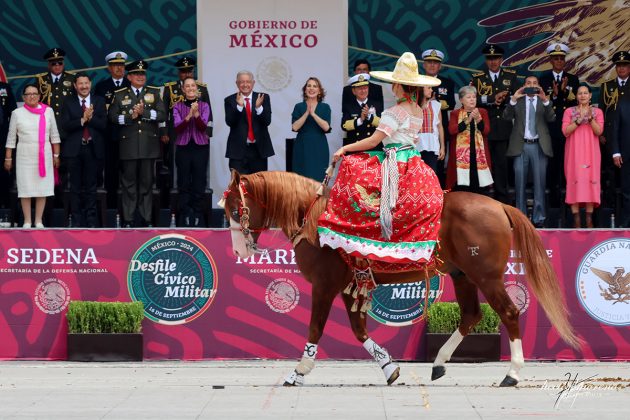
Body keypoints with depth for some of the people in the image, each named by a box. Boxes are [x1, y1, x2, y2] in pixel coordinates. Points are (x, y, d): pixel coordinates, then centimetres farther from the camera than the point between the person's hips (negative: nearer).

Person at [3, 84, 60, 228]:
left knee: (43, 188, 1)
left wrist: (56, 155, 7)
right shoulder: (17, 113, 3)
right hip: (25, 156, -1)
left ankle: (38, 221, 9)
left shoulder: (48, 111, 6)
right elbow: (11, 138, 6)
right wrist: (8, 158, 4)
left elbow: (54, 135, 9)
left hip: (44, 156, 1)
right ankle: (27, 221, 6)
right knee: (26, 189, -1)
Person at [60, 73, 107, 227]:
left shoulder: (99, 102, 7)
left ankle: (91, 220, 7)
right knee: (76, 187, 3)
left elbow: (104, 124, -3)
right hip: (74, 149, 0)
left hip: (93, 149, 0)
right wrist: (82, 119, -17)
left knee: (91, 186, 3)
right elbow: (65, 125, -6)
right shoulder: (68, 103, 5)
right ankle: (76, 220, 7)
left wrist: (90, 117, -16)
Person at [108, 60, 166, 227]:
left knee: (147, 182, 5)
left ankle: (147, 219, 11)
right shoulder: (120, 95, 8)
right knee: (129, 183, 2)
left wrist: (143, 112, -12)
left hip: (149, 146, 1)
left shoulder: (154, 93, 10)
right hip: (128, 146, -1)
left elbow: (162, 115, -1)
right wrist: (131, 116, -11)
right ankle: (128, 219, 7)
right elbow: (113, 117, -1)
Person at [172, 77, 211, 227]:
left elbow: (203, 126, -8)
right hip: (183, 147, 0)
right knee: (184, 184, 1)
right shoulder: (178, 107, 4)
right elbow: (177, 127, -8)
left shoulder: (204, 106, 4)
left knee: (199, 183, 1)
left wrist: (196, 114, -26)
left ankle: (197, 215, 9)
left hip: (200, 148, 0)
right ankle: (185, 216, 7)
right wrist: (189, 116, -24)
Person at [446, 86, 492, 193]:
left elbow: (486, 130, 0)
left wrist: (478, 119, -16)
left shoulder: (482, 112, 12)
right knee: (461, 190, -8)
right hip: (461, 154, -2)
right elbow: (452, 130, -9)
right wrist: (467, 120, -18)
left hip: (479, 154, 2)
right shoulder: (455, 114, 7)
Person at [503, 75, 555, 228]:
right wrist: (513, 100, -18)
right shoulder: (518, 101, 10)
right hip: (521, 146, 1)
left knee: (539, 183, 0)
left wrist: (545, 100, -21)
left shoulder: (544, 101, 9)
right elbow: (507, 116, -4)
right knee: (520, 183, 4)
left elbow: (551, 118, -7)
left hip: (539, 146, -1)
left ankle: (539, 218, 3)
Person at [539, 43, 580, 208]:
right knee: (552, 162, 1)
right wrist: (553, 95, -19)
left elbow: (575, 102, 1)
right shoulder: (544, 79, 6)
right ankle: (554, 197, 6)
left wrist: (565, 91, -15)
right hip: (551, 126, -1)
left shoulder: (572, 79, 10)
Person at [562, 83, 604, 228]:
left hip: (591, 152, 1)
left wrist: (590, 118, -16)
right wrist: (579, 120, -14)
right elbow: (565, 131, -3)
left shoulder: (597, 112, 10)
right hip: (574, 152, 0)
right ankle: (576, 219, -6)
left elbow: (598, 131, -3)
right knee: (575, 181, -7)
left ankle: (589, 219, -3)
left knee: (590, 181, -6)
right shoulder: (569, 111, 9)